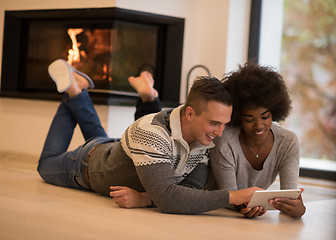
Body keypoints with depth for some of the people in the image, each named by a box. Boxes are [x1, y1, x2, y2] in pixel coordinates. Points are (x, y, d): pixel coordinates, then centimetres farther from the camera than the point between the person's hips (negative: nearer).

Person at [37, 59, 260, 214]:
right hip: (90, 162, -5)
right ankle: (73, 89, 26)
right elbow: (167, 198, -57)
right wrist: (233, 197, -60)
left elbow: (192, 188, -30)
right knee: (48, 165, 26)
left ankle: (78, 91, 38)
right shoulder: (151, 132, -49)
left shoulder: (205, 140, -28)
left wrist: (144, 199, -46)